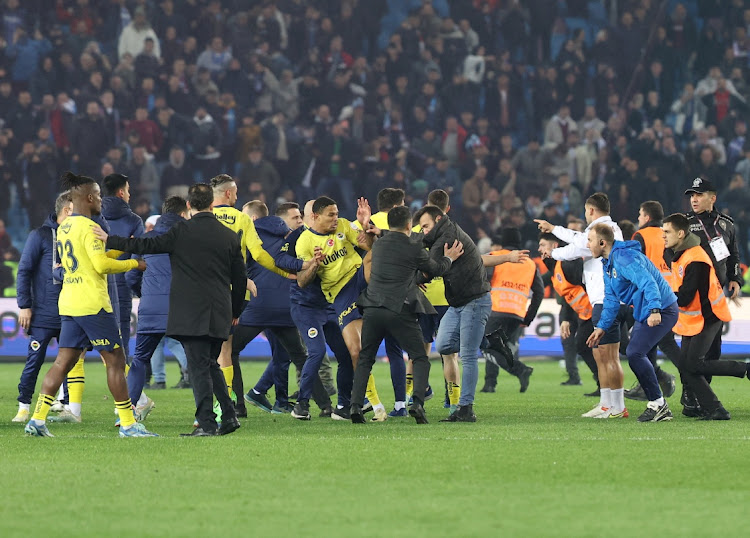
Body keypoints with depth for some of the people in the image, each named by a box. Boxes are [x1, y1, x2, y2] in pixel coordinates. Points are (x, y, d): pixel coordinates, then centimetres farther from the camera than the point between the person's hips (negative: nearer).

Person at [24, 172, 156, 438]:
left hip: (68, 304, 8)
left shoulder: (64, 227, 15)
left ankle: (38, 419, -1)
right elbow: (101, 265, -19)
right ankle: (128, 423, 0)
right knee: (115, 361, -1)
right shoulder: (89, 227, -12)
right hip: (93, 304, -8)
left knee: (63, 363, 6)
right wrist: (134, 264, -7)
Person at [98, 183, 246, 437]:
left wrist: (109, 240, 5)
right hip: (220, 315, 5)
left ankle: (206, 423, -8)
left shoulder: (182, 232, -8)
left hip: (191, 314, -5)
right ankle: (228, 416, 14)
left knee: (199, 367, -4)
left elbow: (147, 246, -5)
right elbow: (240, 279, 12)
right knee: (210, 364, 18)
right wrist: (235, 312, 25)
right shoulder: (230, 237, 7)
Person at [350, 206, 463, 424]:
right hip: (400, 311, -4)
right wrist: (448, 258, 32)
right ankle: (417, 402, -11)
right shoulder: (414, 249, -4)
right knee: (420, 358, 7)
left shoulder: (377, 245, 11)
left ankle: (356, 404, 1)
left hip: (372, 309, 4)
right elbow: (435, 270, 12)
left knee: (365, 359, 14)